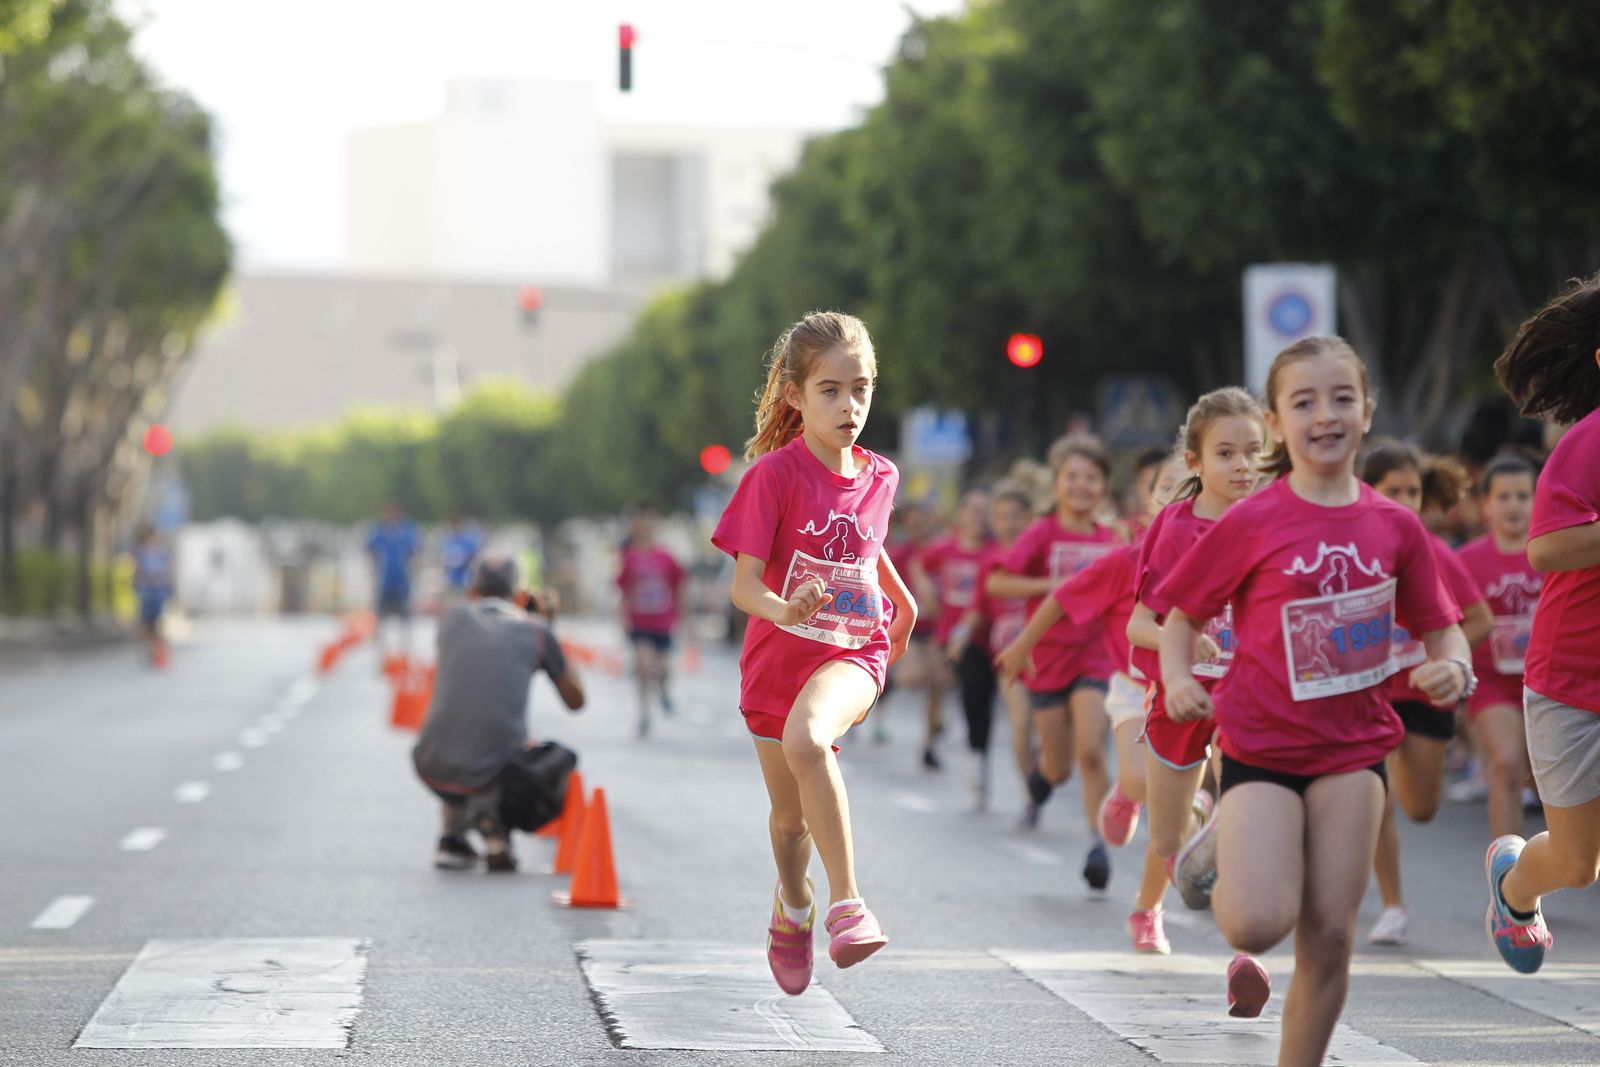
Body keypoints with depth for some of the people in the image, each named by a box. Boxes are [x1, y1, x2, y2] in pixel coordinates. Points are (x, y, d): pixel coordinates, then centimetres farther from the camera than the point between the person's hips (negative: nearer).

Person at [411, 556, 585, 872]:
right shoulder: (536, 630, 6)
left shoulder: (455, 617, 11)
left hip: (433, 770, 3)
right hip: (494, 772, -3)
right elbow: (575, 701, 18)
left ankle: (453, 839, 25)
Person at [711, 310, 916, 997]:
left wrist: (902, 599, 34)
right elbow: (744, 583, -15)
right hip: (778, 657, 0)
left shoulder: (878, 477, 2)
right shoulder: (774, 474, -11)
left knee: (805, 738, -34)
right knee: (790, 818, 11)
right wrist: (782, 609, -34)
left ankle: (844, 904, -31)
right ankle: (792, 910, 44)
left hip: (852, 653, 0)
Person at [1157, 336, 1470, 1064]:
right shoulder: (1250, 524, -8)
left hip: (1354, 745, 3)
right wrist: (1178, 679, -18)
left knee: (1329, 937, 1)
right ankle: (1215, 874, 20)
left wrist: (1454, 668, -12)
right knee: (1260, 924, -16)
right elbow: (1182, 615, 1)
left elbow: (1440, 627, 9)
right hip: (1260, 743, -3)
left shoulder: (1394, 527, 1)